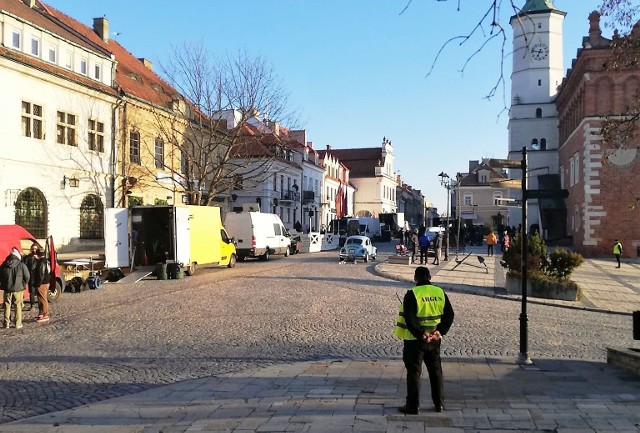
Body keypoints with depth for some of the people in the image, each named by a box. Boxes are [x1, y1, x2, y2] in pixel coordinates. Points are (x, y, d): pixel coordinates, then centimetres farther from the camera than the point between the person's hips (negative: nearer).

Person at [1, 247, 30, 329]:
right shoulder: (21, 265, -11)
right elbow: (27, 277, -9)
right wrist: (23, 285, 7)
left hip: (7, 289, 3)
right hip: (18, 289, -3)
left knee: (7, 306, 12)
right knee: (18, 306, 6)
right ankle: (18, 323, 7)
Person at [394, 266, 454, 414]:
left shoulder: (412, 294, -14)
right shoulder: (440, 293, 3)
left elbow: (409, 319, -21)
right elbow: (449, 315, 3)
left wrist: (420, 334, -17)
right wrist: (440, 331, -3)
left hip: (415, 340, -5)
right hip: (434, 340, 5)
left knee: (414, 372, 3)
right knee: (436, 370, 17)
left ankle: (413, 406, 7)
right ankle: (439, 403, 24)